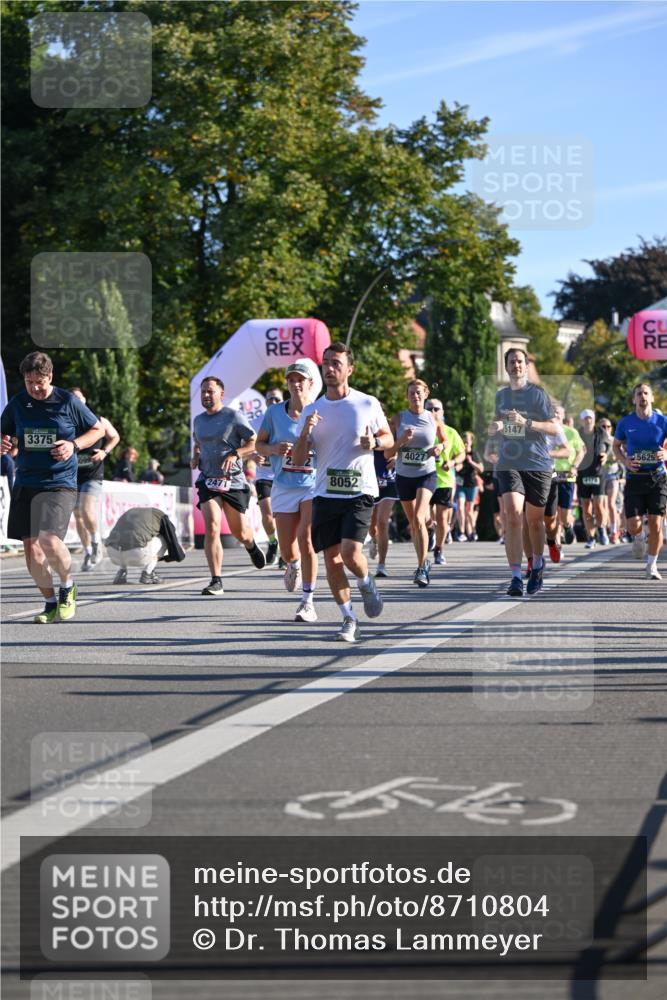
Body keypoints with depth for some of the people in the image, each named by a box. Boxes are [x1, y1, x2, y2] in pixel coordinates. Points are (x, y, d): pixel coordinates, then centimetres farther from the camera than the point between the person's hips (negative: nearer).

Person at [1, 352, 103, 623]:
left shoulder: (68, 402, -3)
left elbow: (98, 429, 8)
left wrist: (74, 445, -8)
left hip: (59, 483, -4)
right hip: (25, 483, 4)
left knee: (49, 540, -22)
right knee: (31, 547, 1)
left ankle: (67, 585, 7)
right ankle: (51, 603, 20)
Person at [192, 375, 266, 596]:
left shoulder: (233, 416, -5)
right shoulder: (199, 420, 11)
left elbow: (254, 442, -5)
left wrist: (235, 454, -20)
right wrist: (196, 457, 8)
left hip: (234, 481, -3)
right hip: (208, 480, 3)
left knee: (239, 532, 9)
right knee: (211, 527, -17)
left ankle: (251, 546, 49)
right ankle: (216, 582, -17)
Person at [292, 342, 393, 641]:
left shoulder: (368, 404, 0)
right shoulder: (312, 411, 6)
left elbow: (388, 438, 13)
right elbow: (298, 459, 5)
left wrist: (374, 442, -10)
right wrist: (306, 432, -14)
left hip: (360, 492, -3)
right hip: (325, 493, 3)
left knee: (351, 553, -17)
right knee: (331, 558, 1)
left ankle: (367, 586, 16)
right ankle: (349, 619, 14)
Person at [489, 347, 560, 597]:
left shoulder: (537, 394, 0)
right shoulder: (499, 395, 13)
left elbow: (555, 428, -6)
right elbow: (492, 429, 25)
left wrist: (527, 423, -19)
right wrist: (493, 427, 0)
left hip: (537, 464, -2)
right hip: (508, 464, 2)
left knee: (534, 520, 8)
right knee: (512, 515, -16)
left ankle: (537, 565, 35)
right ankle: (516, 577, -20)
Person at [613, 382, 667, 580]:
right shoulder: (625, 423, 2)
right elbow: (616, 445, 16)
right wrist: (624, 461, -4)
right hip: (634, 478, 1)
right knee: (633, 525, -5)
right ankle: (639, 538, 33)